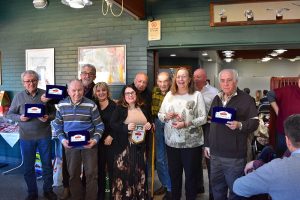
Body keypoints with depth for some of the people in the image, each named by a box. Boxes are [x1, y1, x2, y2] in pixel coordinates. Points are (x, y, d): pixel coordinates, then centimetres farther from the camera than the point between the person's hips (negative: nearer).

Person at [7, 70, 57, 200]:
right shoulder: (18, 97, 1)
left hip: (44, 136, -1)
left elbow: (53, 112, 3)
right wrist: (20, 118, -13)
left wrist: (48, 118, -18)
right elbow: (10, 114, 6)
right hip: (26, 137, 1)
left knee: (47, 164, 11)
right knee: (28, 166, 11)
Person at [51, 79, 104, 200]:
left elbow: (99, 125, -3)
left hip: (89, 144, -2)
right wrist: (62, 139, -7)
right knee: (73, 174, 15)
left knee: (91, 174, 5)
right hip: (70, 145, 3)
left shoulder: (91, 105, -9)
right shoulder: (61, 105, -1)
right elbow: (57, 125, 7)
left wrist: (95, 139, -16)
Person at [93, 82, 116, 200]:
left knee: (111, 167, 2)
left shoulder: (114, 105, -5)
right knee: (100, 167, 10)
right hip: (98, 141, 3)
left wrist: (111, 136, -11)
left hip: (111, 141, -3)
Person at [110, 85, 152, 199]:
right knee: (125, 172, -1)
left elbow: (150, 121, 20)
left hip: (140, 145, 4)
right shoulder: (119, 108, -3)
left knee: (140, 172, 12)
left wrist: (149, 125, -3)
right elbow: (112, 124, -10)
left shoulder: (143, 108, 9)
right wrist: (126, 127, -24)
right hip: (125, 146, -4)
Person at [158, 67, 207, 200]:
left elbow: (203, 118, -10)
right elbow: (159, 114, 9)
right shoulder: (169, 94, 6)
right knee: (174, 173, 18)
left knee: (191, 174, 12)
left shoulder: (197, 95, -6)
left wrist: (186, 124, -22)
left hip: (191, 143, -3)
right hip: (172, 142, 4)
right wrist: (166, 116, -14)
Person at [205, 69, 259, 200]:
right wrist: (208, 144, 17)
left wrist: (240, 125, -29)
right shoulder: (217, 99, 12)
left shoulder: (246, 99, -8)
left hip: (234, 155, -6)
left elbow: (254, 122, -9)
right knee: (216, 186, 19)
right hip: (215, 152, 6)